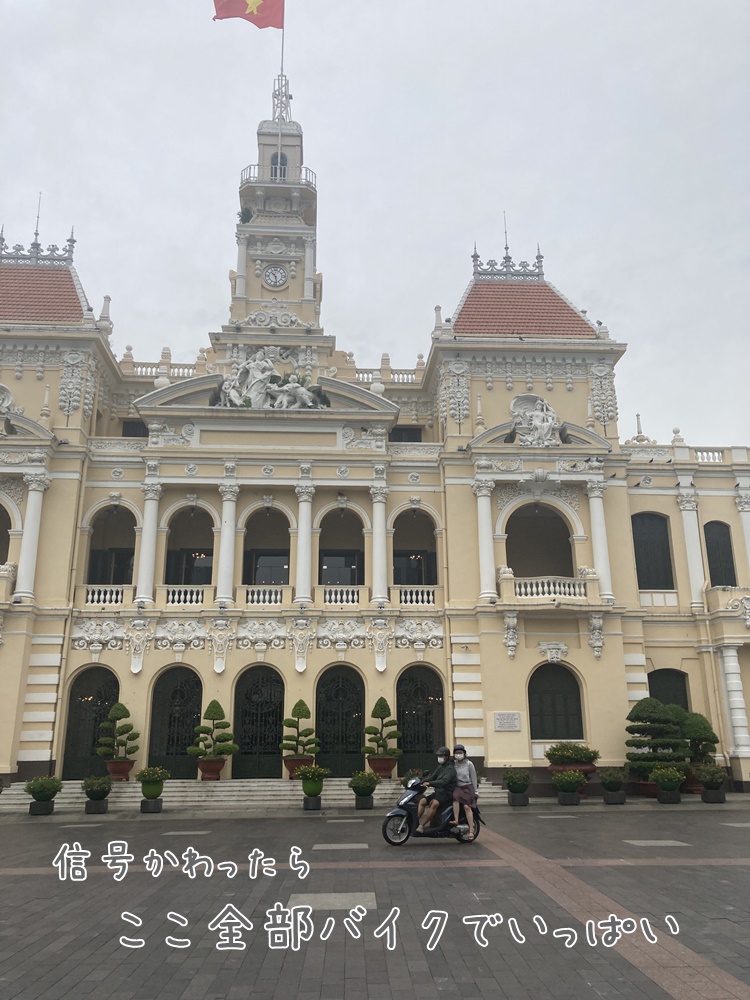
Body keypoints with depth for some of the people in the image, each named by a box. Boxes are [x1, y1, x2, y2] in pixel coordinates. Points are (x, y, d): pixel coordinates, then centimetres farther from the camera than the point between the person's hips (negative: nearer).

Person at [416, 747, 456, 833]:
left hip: (447, 793, -9)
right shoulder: (440, 767, 17)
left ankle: (422, 826, -32)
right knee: (422, 801, -12)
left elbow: (444, 781, -26)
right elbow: (432, 777, 18)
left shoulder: (450, 768, -12)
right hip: (438, 791, 9)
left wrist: (430, 783, -34)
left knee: (434, 803, -35)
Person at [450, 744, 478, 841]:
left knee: (467, 806, -21)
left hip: (468, 787, -2)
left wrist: (475, 791, 2)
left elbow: (473, 778, 5)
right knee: (455, 797, -32)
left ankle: (471, 830, -19)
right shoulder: (453, 764, 9)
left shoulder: (469, 764, 3)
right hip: (457, 787, 2)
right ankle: (456, 820, -33)